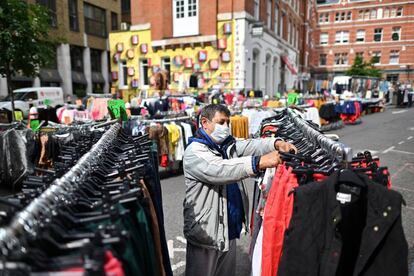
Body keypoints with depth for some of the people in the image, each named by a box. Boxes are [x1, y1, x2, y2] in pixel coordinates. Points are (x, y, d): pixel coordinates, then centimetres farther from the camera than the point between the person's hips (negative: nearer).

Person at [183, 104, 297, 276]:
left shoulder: (227, 144, 7)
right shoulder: (195, 151, -17)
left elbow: (249, 145, -7)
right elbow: (219, 169, -34)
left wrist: (276, 143, -26)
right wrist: (259, 162, -41)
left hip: (230, 228, 8)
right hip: (206, 231, -7)